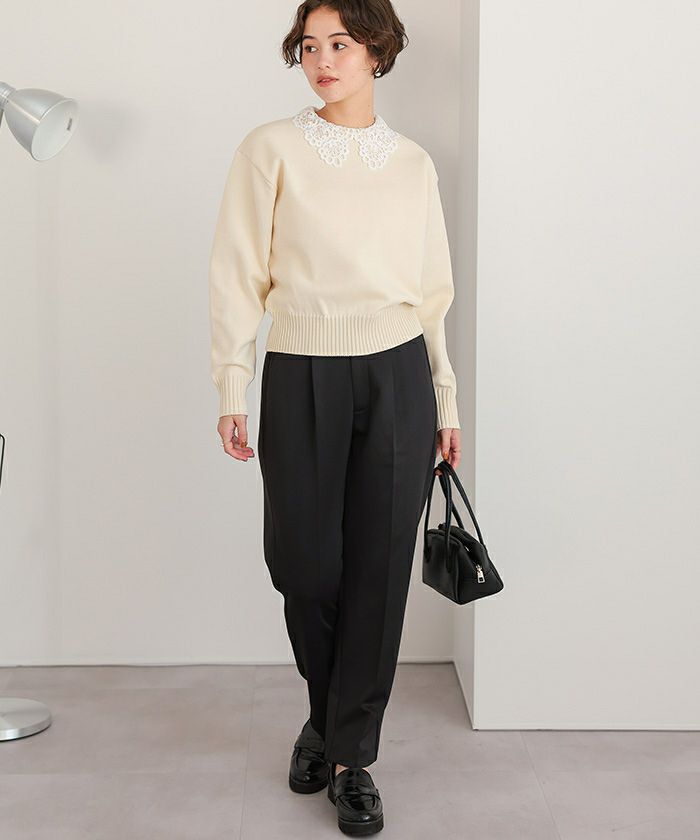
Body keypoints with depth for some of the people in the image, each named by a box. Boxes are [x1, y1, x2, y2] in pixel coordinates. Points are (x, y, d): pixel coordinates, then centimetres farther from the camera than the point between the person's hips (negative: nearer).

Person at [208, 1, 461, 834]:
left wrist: (445, 403, 11)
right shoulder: (271, 149, 1)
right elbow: (238, 273, -2)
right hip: (302, 379, -2)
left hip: (396, 376, 2)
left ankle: (351, 754, 15)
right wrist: (231, 388, -7)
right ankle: (326, 710, 33)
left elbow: (433, 290, 12)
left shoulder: (413, 164, 9)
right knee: (304, 564, 4)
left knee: (379, 568, 2)